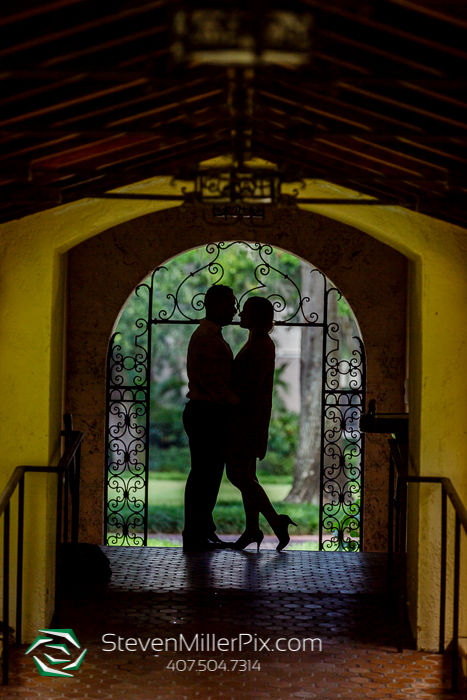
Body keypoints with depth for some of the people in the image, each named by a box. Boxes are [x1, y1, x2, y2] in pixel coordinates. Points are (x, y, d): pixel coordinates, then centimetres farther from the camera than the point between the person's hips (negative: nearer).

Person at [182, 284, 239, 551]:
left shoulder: (214, 337, 19)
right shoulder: (206, 337, -15)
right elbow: (210, 380, -21)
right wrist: (238, 400, -15)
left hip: (213, 416, 10)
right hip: (206, 414, -10)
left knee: (211, 474, 13)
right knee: (203, 475, -7)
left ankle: (204, 532, 19)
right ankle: (195, 536, -3)